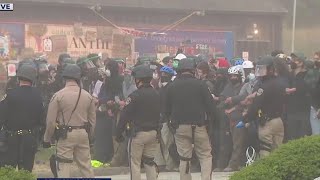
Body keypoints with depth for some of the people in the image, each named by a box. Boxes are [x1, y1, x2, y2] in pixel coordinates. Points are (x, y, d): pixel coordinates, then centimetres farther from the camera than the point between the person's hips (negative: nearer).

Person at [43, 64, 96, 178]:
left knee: (63, 165, 0)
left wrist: (47, 139, 2)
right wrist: (89, 136, 22)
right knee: (86, 164, 13)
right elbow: (92, 120, 9)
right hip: (83, 134, 4)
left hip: (65, 134, -4)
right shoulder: (88, 96, 4)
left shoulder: (58, 95, -8)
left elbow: (51, 120, -7)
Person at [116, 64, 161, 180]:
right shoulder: (156, 95, 6)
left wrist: (119, 133, -7)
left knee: (135, 163, 1)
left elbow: (125, 116, -14)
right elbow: (159, 114, 12)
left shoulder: (135, 96, -14)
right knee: (150, 162, 14)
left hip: (138, 133, -6)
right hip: (153, 133, 6)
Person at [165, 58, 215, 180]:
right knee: (205, 155, 7)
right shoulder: (200, 84, -7)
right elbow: (210, 105, -5)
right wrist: (208, 120, 10)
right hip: (198, 125, -2)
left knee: (184, 158, 8)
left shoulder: (172, 86, 2)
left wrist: (172, 121, 22)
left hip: (179, 127, 3)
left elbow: (167, 108, 10)